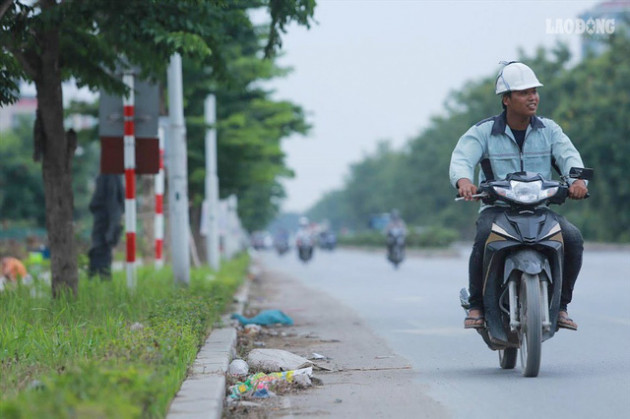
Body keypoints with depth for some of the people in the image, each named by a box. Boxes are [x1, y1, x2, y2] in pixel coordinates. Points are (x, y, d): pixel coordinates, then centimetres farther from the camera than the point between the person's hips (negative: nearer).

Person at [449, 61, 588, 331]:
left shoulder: (549, 129, 8)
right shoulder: (484, 132, 1)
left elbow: (568, 155, -7)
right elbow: (461, 157, -15)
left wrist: (578, 179, -32)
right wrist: (463, 180, -40)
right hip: (496, 208, -2)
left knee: (573, 238, -23)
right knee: (485, 237, -35)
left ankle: (560, 305, -5)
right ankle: (476, 305, -19)